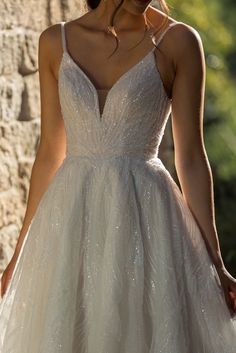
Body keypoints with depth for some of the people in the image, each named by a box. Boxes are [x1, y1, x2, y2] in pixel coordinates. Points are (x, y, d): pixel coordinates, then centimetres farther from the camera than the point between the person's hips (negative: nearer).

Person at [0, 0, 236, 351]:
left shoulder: (178, 41, -2)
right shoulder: (56, 42, 6)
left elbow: (190, 157, -2)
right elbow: (49, 154, 10)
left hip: (145, 220, -2)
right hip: (71, 219, 3)